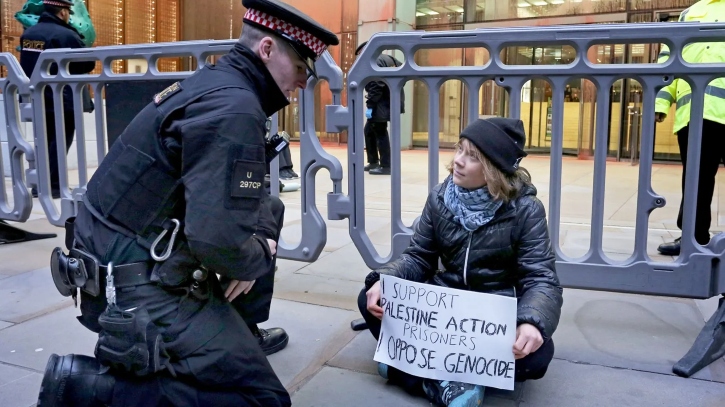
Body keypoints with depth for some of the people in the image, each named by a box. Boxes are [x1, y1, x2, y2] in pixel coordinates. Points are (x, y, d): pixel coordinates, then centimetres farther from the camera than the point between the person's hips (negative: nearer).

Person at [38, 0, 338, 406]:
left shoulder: (216, 83, 9)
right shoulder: (233, 108, -22)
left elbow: (237, 196, 17)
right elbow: (220, 241, -31)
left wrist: (263, 238, 0)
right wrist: (258, 260, -10)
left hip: (136, 257, 10)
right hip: (139, 285, -10)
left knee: (268, 212, 19)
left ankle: (237, 333, 28)